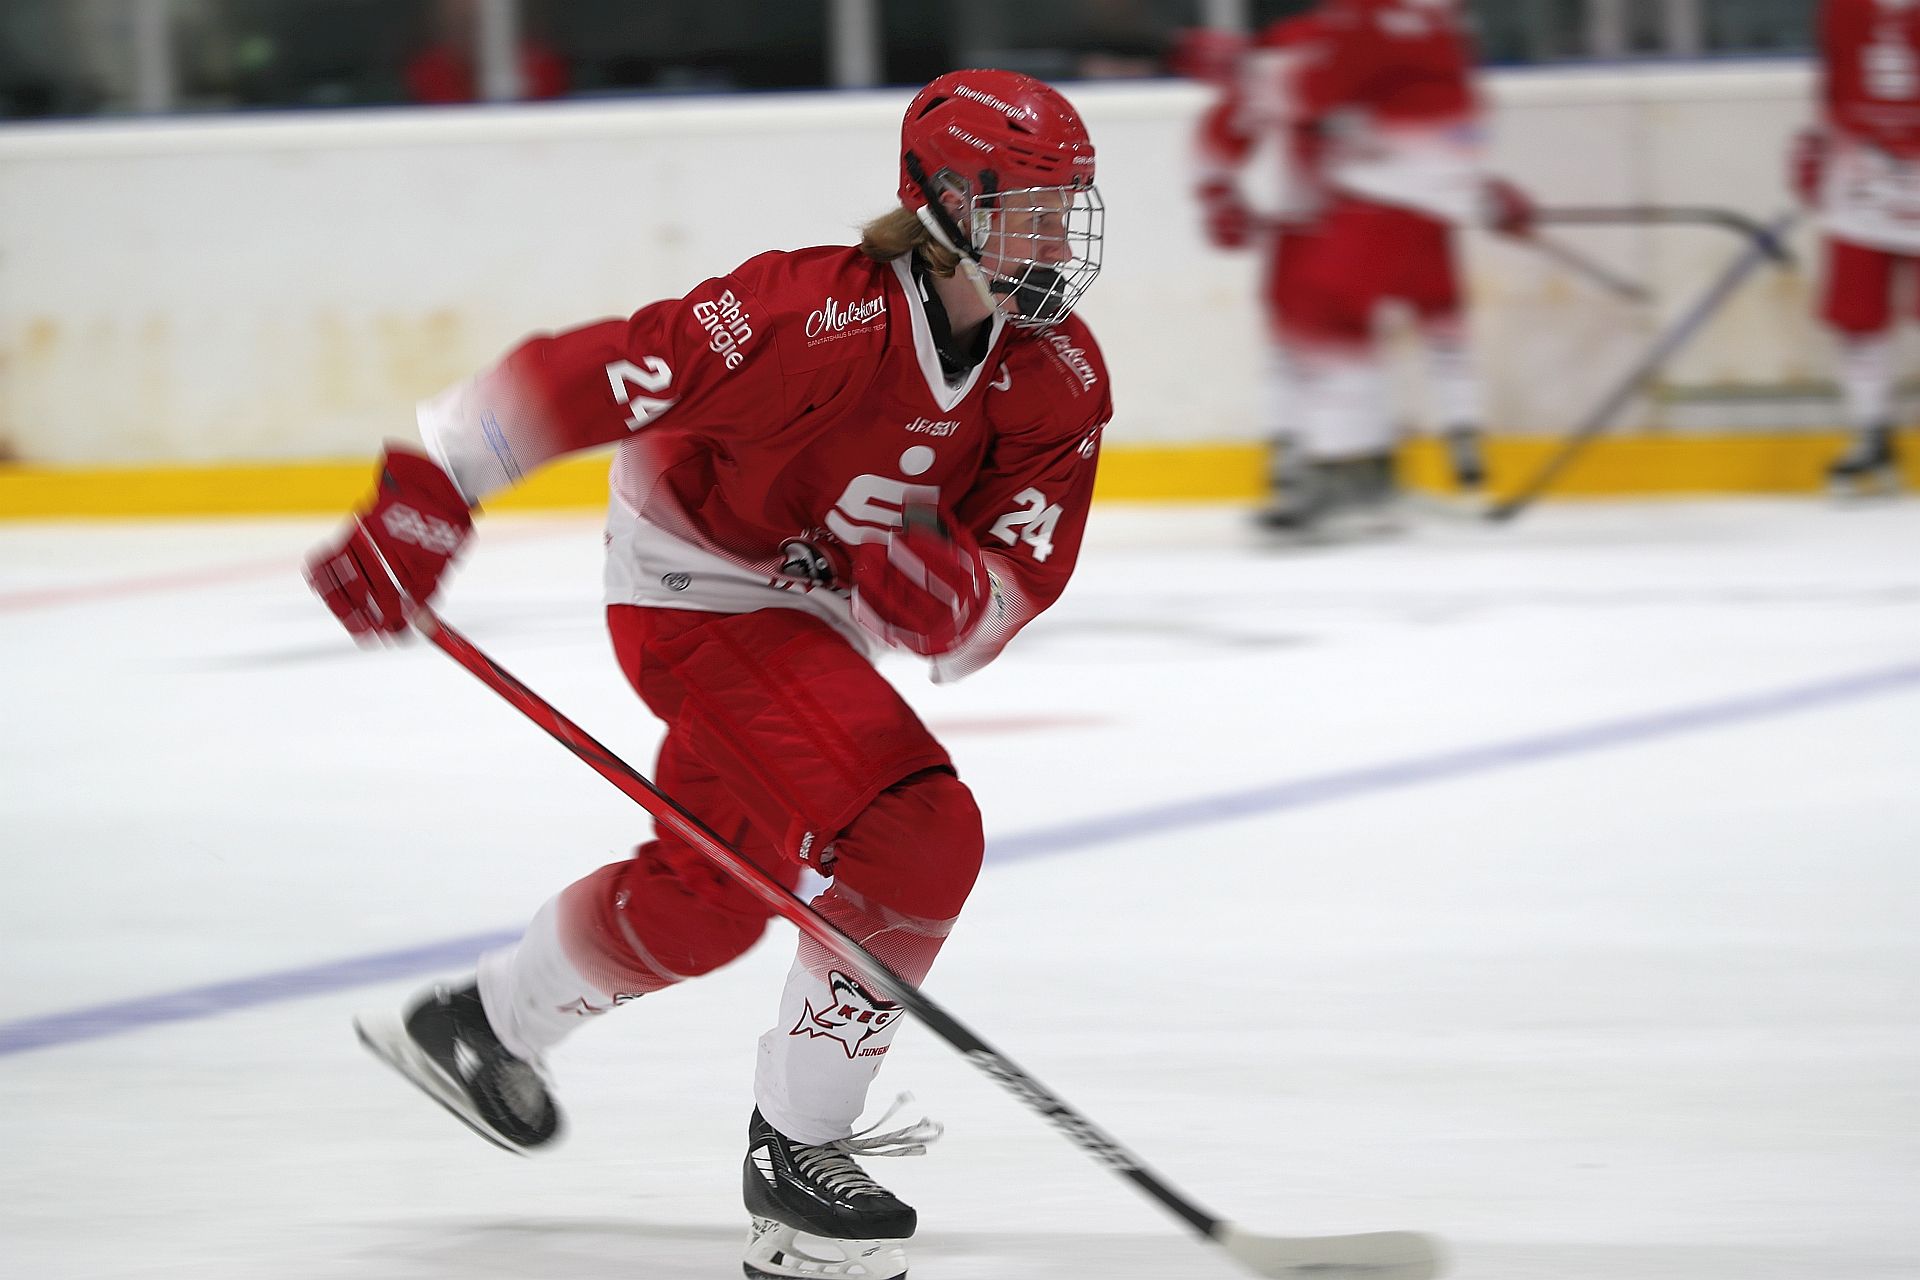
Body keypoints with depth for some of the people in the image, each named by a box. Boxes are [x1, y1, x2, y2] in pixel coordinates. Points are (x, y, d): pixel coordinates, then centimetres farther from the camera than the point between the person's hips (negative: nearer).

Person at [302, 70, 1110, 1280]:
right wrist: (427, 495, -36)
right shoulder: (826, 317, -32)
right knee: (922, 839, -21)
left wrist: (944, 595, -36)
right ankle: (796, 1156, -10)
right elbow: (594, 374, -33)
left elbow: (1014, 585, -13)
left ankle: (487, 1022, 47)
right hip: (701, 599, -8)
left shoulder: (1060, 378, -11)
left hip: (814, 618, 8)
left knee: (712, 893, 23)